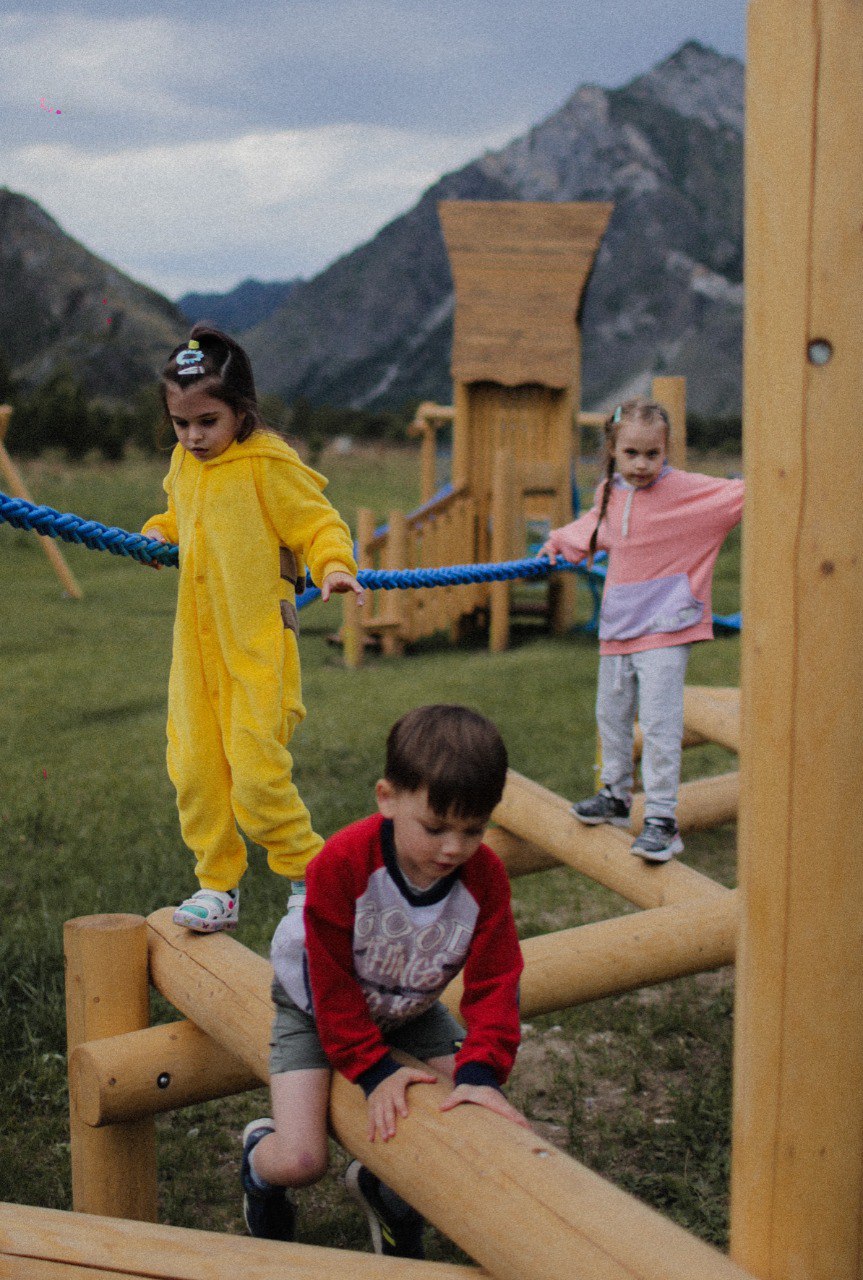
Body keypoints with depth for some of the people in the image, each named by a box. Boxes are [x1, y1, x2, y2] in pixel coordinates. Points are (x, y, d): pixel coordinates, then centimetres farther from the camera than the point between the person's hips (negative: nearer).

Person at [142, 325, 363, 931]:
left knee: (256, 774, -8)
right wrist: (159, 534, 8)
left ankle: (308, 872, 14)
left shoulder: (269, 462, -12)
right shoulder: (184, 464, 10)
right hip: (196, 644, 7)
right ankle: (218, 885, 23)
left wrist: (335, 565, -27)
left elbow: (317, 523, -9)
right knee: (194, 767, 8)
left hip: (258, 644, -7)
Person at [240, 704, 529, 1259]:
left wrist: (480, 1071, -35)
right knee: (300, 1162, -18)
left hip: (410, 1007, 4)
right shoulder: (342, 863, -35)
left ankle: (386, 1191, 19)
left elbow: (494, 983, -21)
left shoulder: (485, 876, -24)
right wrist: (373, 1071, -29)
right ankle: (260, 1155, 22)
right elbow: (333, 983, -25)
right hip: (318, 1005, -4)